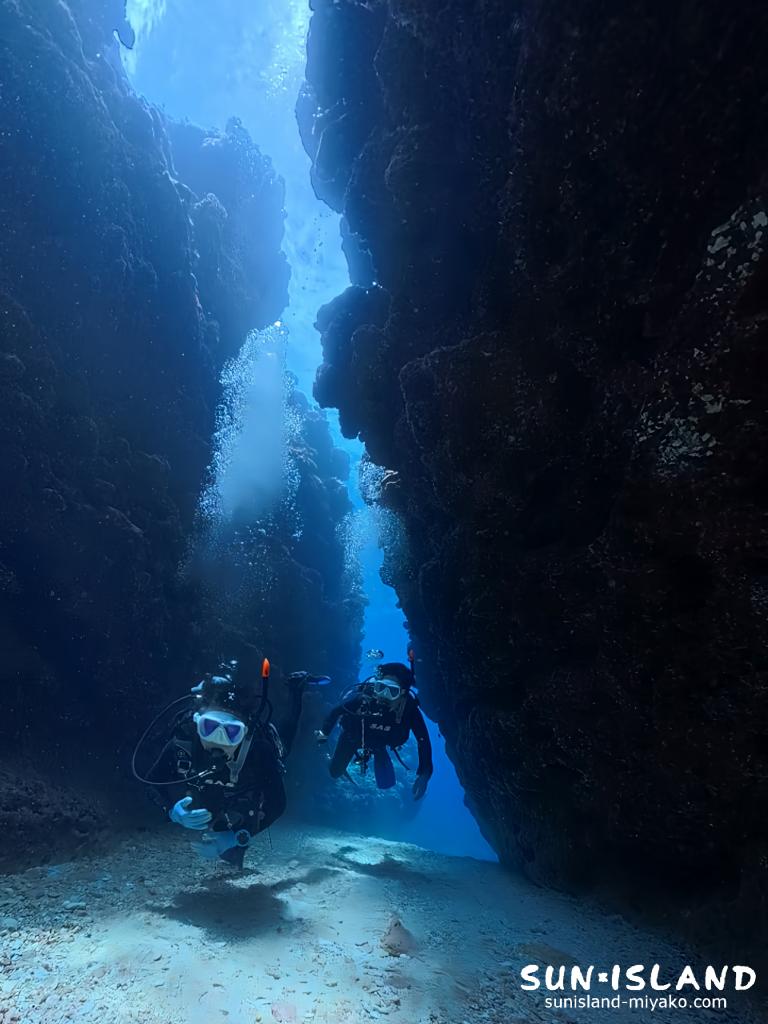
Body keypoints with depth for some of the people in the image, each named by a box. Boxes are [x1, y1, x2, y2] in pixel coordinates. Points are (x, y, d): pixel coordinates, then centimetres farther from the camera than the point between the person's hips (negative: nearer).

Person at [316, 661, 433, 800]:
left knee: (386, 784, 12)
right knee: (334, 773, 11)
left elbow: (423, 740, -29)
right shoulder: (363, 697, -42)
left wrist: (424, 775, -34)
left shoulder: (409, 708, -39)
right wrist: (323, 734, -14)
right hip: (352, 736, -1)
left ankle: (376, 753, 38)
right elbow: (337, 711, -23)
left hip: (379, 744, 1)